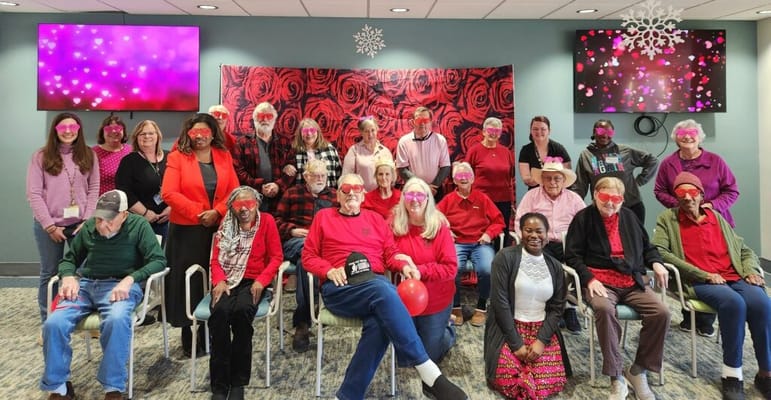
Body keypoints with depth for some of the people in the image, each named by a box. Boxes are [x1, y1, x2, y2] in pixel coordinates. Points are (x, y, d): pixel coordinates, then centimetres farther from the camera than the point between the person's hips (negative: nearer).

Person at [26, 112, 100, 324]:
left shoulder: (89, 156, 5)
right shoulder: (41, 157, -1)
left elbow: (94, 190, 3)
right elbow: (33, 194, -4)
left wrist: (87, 221, -6)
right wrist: (49, 225, -9)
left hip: (80, 224, 1)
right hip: (49, 226, -1)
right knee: (49, 274, 9)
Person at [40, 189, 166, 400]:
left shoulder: (138, 225, -3)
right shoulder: (88, 227, 8)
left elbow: (158, 260, -9)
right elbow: (69, 259, 21)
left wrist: (129, 279, -23)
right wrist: (69, 277, -3)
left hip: (120, 285, -4)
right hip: (85, 284, 4)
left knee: (117, 320, -37)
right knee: (53, 323, -22)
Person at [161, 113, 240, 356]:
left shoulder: (224, 156, 9)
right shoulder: (177, 157, -1)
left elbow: (234, 191, 3)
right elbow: (168, 193, -10)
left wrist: (217, 212, -12)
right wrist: (198, 212, -16)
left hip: (219, 227, 3)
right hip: (187, 229, -2)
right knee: (189, 281, 2)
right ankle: (189, 338, 15)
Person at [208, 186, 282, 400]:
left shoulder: (267, 220, 4)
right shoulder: (226, 224, 15)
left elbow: (276, 257, -1)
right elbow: (215, 258, 10)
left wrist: (261, 281, -15)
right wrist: (219, 281, -9)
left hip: (252, 281, -2)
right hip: (227, 280, 2)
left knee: (242, 310, -34)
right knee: (220, 311, -30)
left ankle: (238, 382, -20)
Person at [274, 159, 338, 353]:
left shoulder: (334, 195, 23)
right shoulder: (292, 193, 22)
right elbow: (278, 220, 16)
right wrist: (292, 230, -3)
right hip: (296, 242, 0)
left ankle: (302, 323, -30)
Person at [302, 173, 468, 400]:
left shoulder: (375, 219, 23)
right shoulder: (324, 217, 17)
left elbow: (391, 255, 17)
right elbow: (308, 256, 13)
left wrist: (404, 265, -5)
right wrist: (329, 270, -7)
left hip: (376, 284, 3)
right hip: (339, 289, -3)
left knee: (379, 323, -36)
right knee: (383, 289, -37)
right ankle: (430, 375, -39)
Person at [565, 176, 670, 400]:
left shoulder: (629, 216, 18)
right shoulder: (583, 218, 4)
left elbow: (646, 246, 27)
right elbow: (572, 255, -1)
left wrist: (656, 263, 6)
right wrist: (589, 279, -14)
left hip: (632, 282, 5)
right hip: (600, 281, -4)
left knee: (661, 312, -20)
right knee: (604, 309, -37)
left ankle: (638, 371, -2)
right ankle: (616, 377, -23)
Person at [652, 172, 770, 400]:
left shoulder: (717, 218, 22)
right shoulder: (667, 219, 8)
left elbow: (744, 250, 26)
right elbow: (658, 250, -9)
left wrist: (750, 270, 2)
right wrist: (703, 274, -13)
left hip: (735, 278, 4)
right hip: (698, 283, -4)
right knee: (733, 302, -33)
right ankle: (732, 374, -19)